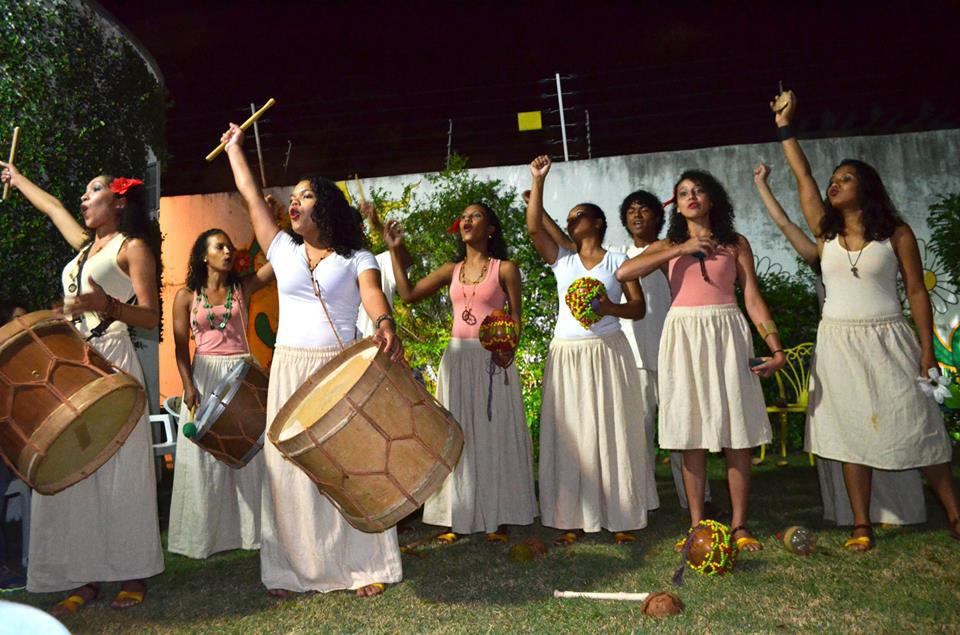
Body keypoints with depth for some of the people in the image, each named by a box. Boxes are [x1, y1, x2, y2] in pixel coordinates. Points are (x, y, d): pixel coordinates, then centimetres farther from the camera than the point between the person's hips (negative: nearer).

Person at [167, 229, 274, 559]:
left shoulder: (243, 288, 6)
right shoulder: (186, 296, 4)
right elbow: (181, 347, 1)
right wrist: (189, 387, -10)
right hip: (205, 377, -1)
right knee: (205, 456, 3)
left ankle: (248, 529, 15)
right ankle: (202, 536, 14)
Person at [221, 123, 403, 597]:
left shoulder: (355, 257, 1)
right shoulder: (284, 251, 12)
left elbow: (372, 292, -18)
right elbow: (251, 196, 16)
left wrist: (384, 323, -39)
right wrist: (234, 147, 25)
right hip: (288, 370, 4)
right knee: (289, 467, 3)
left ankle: (365, 565, 8)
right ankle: (292, 568, 12)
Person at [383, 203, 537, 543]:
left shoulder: (505, 269, 0)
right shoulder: (451, 270, 12)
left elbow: (516, 317, -2)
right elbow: (408, 294, 6)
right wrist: (395, 251, 5)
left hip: (492, 358, -4)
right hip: (457, 357, 4)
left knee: (493, 432, 2)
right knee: (458, 436, 7)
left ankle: (498, 517, 12)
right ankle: (458, 517, 15)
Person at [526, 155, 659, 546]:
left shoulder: (617, 261, 5)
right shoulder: (561, 260, 12)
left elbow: (638, 309, 2)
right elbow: (534, 228, -2)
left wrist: (610, 308, -18)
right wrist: (538, 182, -5)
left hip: (607, 353, -3)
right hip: (566, 355, 3)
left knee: (612, 432, 0)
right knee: (570, 435, 2)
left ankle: (621, 517, 9)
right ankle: (573, 519, 8)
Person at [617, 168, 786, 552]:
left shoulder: (735, 244, 11)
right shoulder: (667, 246, 11)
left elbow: (753, 299, 6)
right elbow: (623, 272, -7)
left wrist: (776, 347, -4)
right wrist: (682, 249, -7)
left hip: (726, 334, 0)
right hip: (683, 336, 0)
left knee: (737, 433, -1)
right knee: (691, 434, 2)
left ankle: (739, 525, 9)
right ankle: (697, 525, 11)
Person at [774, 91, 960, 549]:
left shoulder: (896, 233, 0)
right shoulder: (826, 232, 7)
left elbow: (916, 292, -1)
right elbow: (802, 178, 7)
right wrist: (785, 129, 8)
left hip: (888, 341, -2)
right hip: (839, 343, 3)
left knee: (916, 426, 0)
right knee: (852, 433, 3)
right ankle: (862, 526, 8)